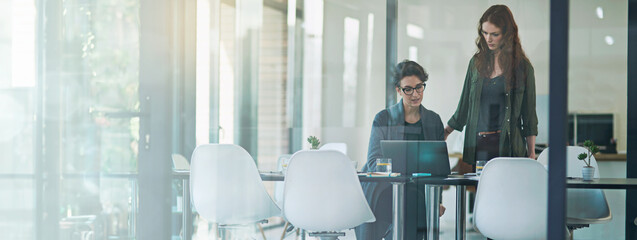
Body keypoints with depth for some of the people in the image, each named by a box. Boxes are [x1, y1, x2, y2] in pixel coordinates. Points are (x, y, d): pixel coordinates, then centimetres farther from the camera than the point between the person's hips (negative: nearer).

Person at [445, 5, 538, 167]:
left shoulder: (522, 67, 3)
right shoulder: (476, 62, 11)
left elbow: (529, 114, 4)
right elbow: (464, 106, 18)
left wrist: (531, 154, 2)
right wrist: (443, 134, 16)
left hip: (509, 147, -3)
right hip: (478, 146, 3)